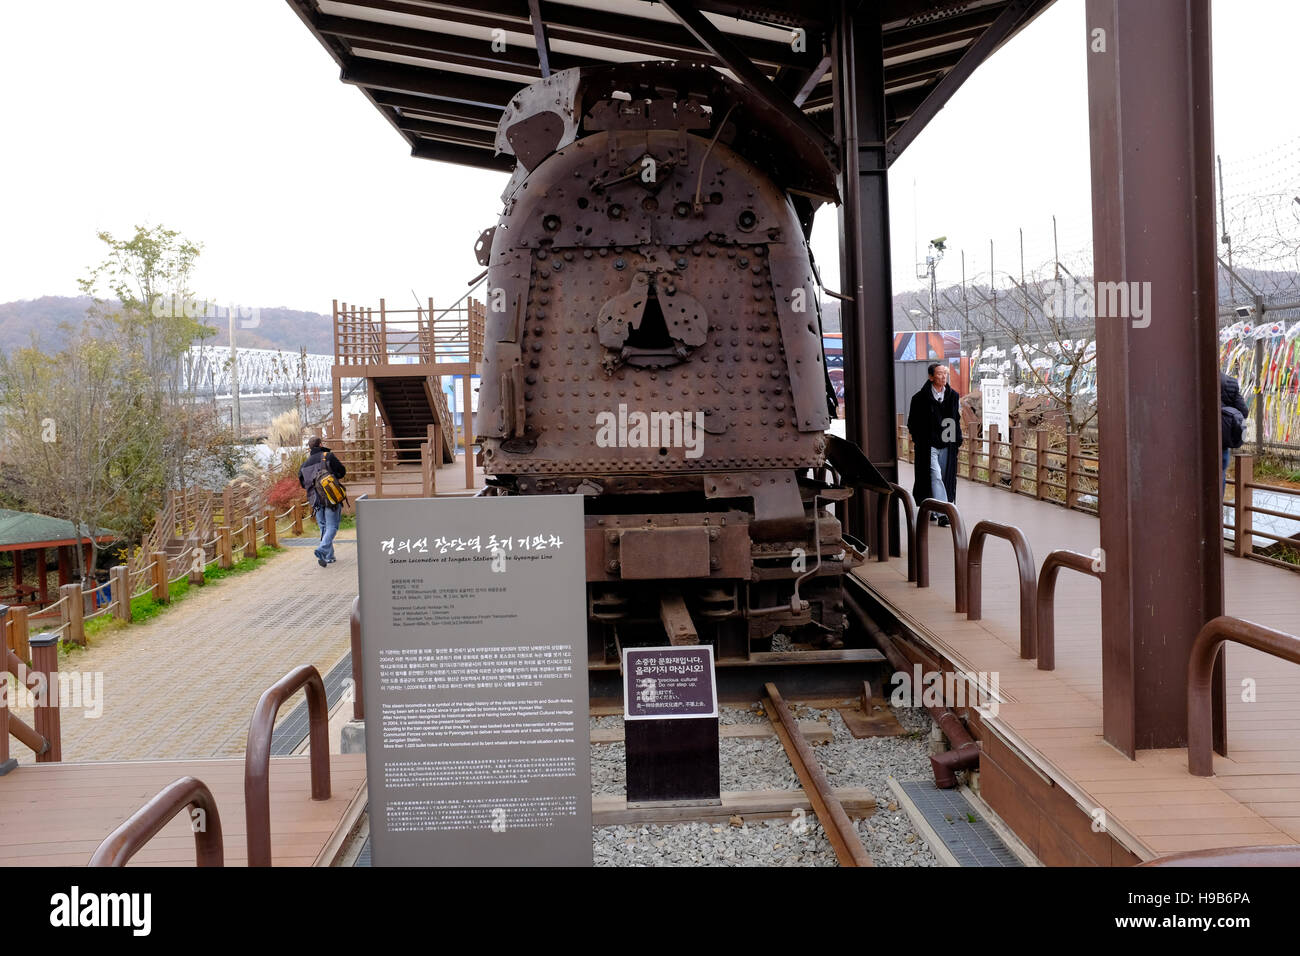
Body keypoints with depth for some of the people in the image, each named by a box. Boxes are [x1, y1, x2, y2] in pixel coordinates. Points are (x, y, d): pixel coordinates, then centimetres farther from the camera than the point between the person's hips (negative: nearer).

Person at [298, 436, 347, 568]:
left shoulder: (305, 464, 10)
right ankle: (322, 550, -23)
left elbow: (302, 483, 15)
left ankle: (329, 556, 12)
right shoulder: (328, 456, -5)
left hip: (315, 499, 5)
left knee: (323, 527, 14)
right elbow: (342, 471, -3)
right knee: (332, 527, -3)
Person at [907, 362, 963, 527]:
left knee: (945, 477, 8)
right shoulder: (920, 398, -5)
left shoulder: (953, 396, 7)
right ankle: (943, 513, -18)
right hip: (928, 445, -5)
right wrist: (917, 440, -5)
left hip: (947, 445, 5)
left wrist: (957, 440, 7)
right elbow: (912, 421, 1)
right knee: (935, 476, -14)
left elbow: (957, 419, 16)